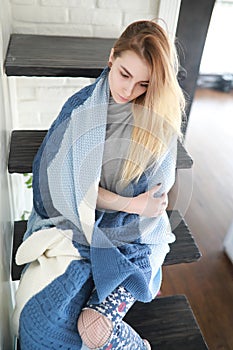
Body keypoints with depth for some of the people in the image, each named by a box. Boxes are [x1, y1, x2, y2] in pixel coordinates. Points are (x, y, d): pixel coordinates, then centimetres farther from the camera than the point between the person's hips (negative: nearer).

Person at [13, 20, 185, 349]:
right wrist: (131, 204, -15)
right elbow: (69, 185, -7)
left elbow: (153, 202, -7)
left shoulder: (159, 123, -8)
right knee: (40, 310, -16)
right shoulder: (81, 108, -4)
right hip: (80, 226, 2)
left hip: (134, 238, -2)